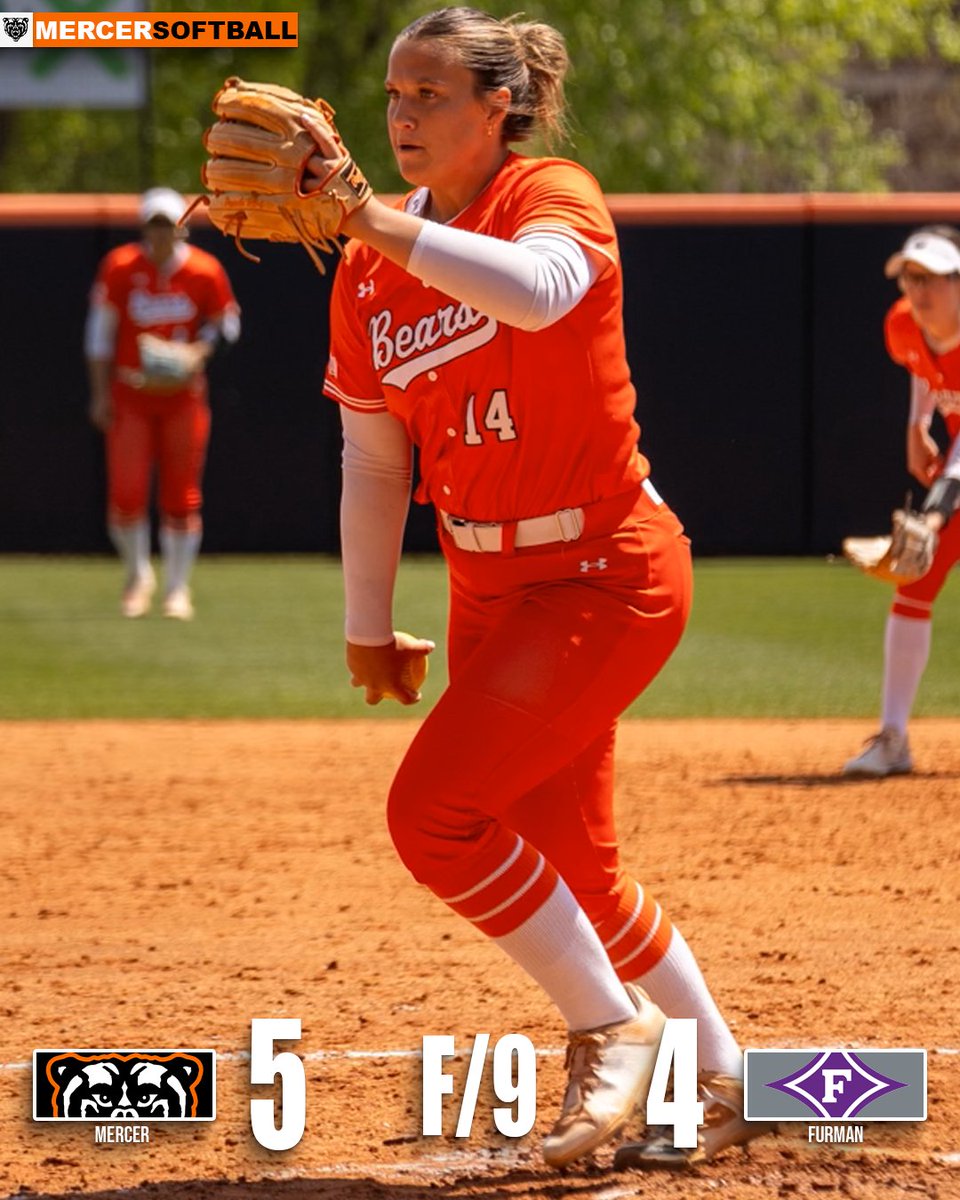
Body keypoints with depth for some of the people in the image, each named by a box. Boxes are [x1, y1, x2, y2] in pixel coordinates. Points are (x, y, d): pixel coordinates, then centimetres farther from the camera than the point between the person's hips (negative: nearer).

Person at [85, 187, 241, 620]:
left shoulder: (205, 271, -7)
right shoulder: (120, 267, -8)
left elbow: (226, 323, 7)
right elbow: (100, 330, 0)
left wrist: (200, 350, -13)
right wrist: (100, 394, -3)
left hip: (183, 393, 0)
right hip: (130, 393, 0)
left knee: (181, 497, 2)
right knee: (125, 494, -5)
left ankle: (177, 588, 16)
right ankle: (138, 576, 20)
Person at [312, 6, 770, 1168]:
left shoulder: (554, 198, -14)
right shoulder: (368, 272, 4)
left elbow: (535, 291, -39)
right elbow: (372, 462, 11)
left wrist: (370, 218, -44)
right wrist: (369, 625, 12)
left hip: (607, 576, -7)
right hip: (491, 589, 7)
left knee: (435, 809, -20)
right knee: (574, 869, 13)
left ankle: (611, 1023, -2)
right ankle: (721, 1084, 31)